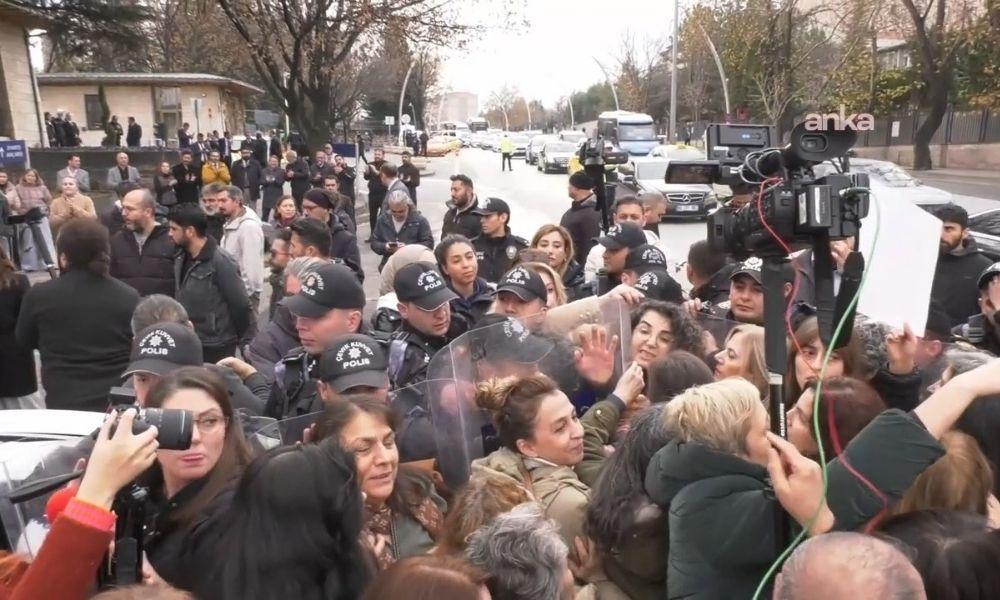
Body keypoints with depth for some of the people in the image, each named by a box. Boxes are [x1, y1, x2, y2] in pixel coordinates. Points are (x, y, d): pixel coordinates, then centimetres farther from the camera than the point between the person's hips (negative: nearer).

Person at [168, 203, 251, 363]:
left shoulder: (220, 261, -18)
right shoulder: (181, 259, 5)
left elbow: (241, 304, -15)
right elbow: (182, 301, 14)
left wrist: (246, 341, -6)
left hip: (216, 348, -7)